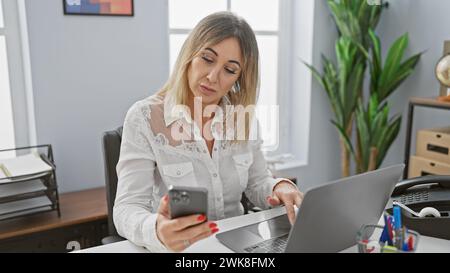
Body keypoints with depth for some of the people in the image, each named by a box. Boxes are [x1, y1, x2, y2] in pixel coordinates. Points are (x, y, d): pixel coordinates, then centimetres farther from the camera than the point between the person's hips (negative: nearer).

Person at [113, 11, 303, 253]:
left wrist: (280, 187, -17)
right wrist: (156, 231, -40)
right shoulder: (144, 118, -13)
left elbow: (258, 184, 5)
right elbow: (127, 209, -19)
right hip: (176, 250, -3)